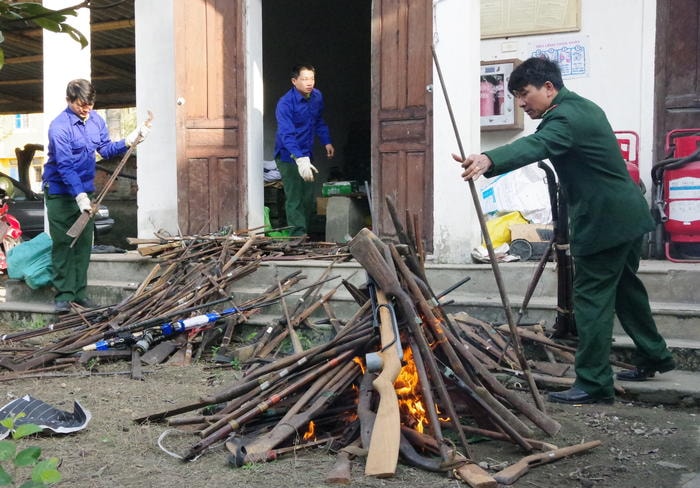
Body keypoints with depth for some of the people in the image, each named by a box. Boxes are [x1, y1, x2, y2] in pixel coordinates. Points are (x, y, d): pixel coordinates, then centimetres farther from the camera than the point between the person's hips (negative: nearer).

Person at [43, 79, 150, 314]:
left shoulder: (96, 121, 2)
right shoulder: (59, 127, -19)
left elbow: (106, 150, 10)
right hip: (60, 192, -6)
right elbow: (64, 166, -23)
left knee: (84, 243, 8)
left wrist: (128, 141, -5)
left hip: (85, 191, 7)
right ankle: (63, 295, 0)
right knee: (63, 244, -5)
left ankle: (79, 292, 16)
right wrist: (79, 195, -30)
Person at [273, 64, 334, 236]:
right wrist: (300, 159, -41)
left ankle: (305, 233, 24)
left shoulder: (317, 97, 1)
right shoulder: (285, 104, -21)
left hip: (307, 155, 7)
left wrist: (326, 142, 11)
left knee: (308, 198, 12)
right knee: (295, 199, -10)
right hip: (289, 156, -7)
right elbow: (286, 135, -31)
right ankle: (298, 236, -7)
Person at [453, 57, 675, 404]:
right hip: (627, 215, 11)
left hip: (602, 220, -11)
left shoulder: (565, 117, -20)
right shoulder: (583, 107, 14)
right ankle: (653, 355, 40)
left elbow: (535, 145, -40)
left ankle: (593, 384, -3)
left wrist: (488, 160, -56)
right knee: (625, 286, 24)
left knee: (591, 297, -7)